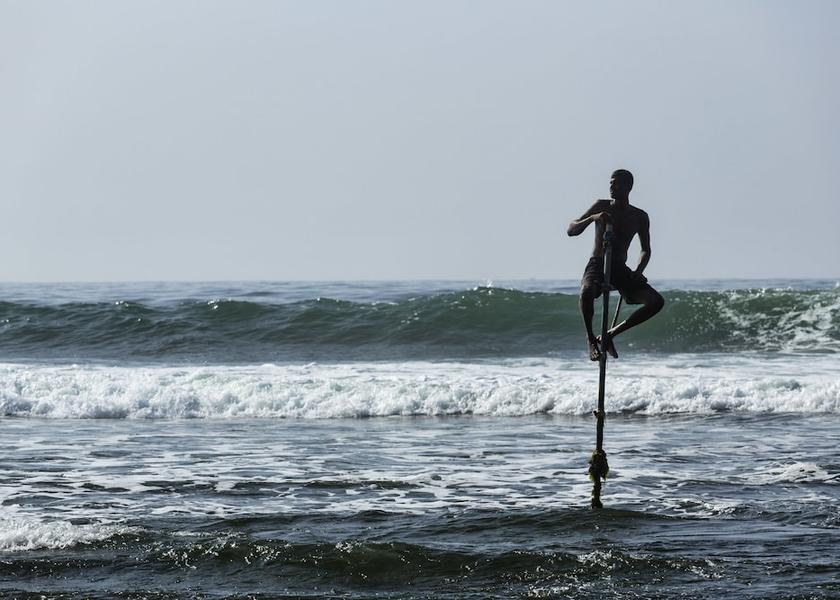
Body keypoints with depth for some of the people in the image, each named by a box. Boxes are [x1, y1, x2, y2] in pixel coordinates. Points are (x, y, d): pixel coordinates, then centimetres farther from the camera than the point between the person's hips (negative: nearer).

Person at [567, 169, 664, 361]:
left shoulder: (639, 217, 7)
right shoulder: (602, 206, 1)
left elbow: (645, 250, 17)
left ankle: (609, 334, -6)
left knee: (656, 302, -16)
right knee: (587, 292, -39)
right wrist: (592, 218, -21)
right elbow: (571, 230, -2)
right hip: (597, 265, -3)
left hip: (620, 269, 3)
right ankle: (590, 338, -17)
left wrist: (638, 271, -2)